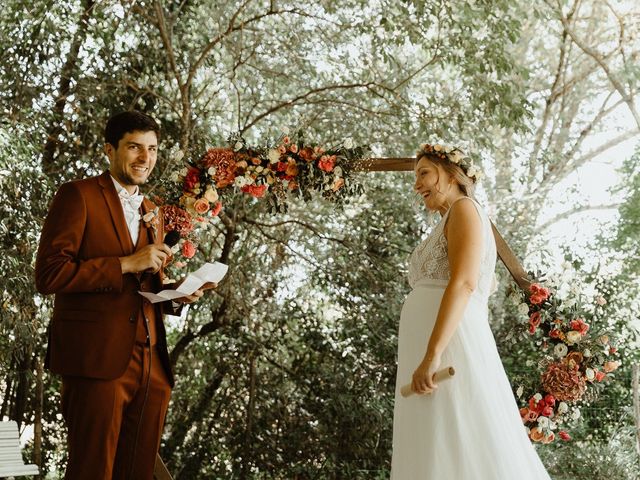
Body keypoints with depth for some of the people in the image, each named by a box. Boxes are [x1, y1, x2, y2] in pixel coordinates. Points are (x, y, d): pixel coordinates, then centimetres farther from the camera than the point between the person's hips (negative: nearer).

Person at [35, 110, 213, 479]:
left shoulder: (153, 213, 21)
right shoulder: (78, 196, -1)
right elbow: (49, 275, -12)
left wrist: (177, 295, 6)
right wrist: (126, 263, -13)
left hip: (151, 365, 7)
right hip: (98, 361, -7)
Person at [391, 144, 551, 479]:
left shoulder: (464, 208, 0)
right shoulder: (448, 227, 29)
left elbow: (464, 282, -15)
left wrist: (432, 354, -24)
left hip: (449, 344, -9)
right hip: (435, 351, 10)